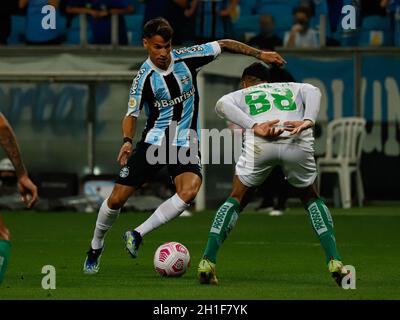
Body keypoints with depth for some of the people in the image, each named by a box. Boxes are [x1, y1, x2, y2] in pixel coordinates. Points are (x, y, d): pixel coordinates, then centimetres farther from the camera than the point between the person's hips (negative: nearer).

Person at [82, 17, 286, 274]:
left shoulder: (186, 58, -6)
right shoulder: (144, 77, -9)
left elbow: (223, 45, 5)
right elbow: (132, 114, 0)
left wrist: (260, 54, 4)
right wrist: (127, 141, -19)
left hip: (185, 144, 1)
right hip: (153, 142, -1)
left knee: (189, 191, -28)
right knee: (117, 198, -3)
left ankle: (137, 235, -16)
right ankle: (96, 247, 24)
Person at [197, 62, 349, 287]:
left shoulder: (242, 94, 34)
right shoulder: (293, 88, 38)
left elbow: (222, 105, 8)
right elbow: (313, 92, 13)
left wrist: (255, 126, -5)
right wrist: (307, 121, -4)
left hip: (260, 143, -1)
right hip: (298, 143, 1)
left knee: (236, 200, 22)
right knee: (311, 199, 27)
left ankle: (207, 263, 9)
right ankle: (335, 262, 11)